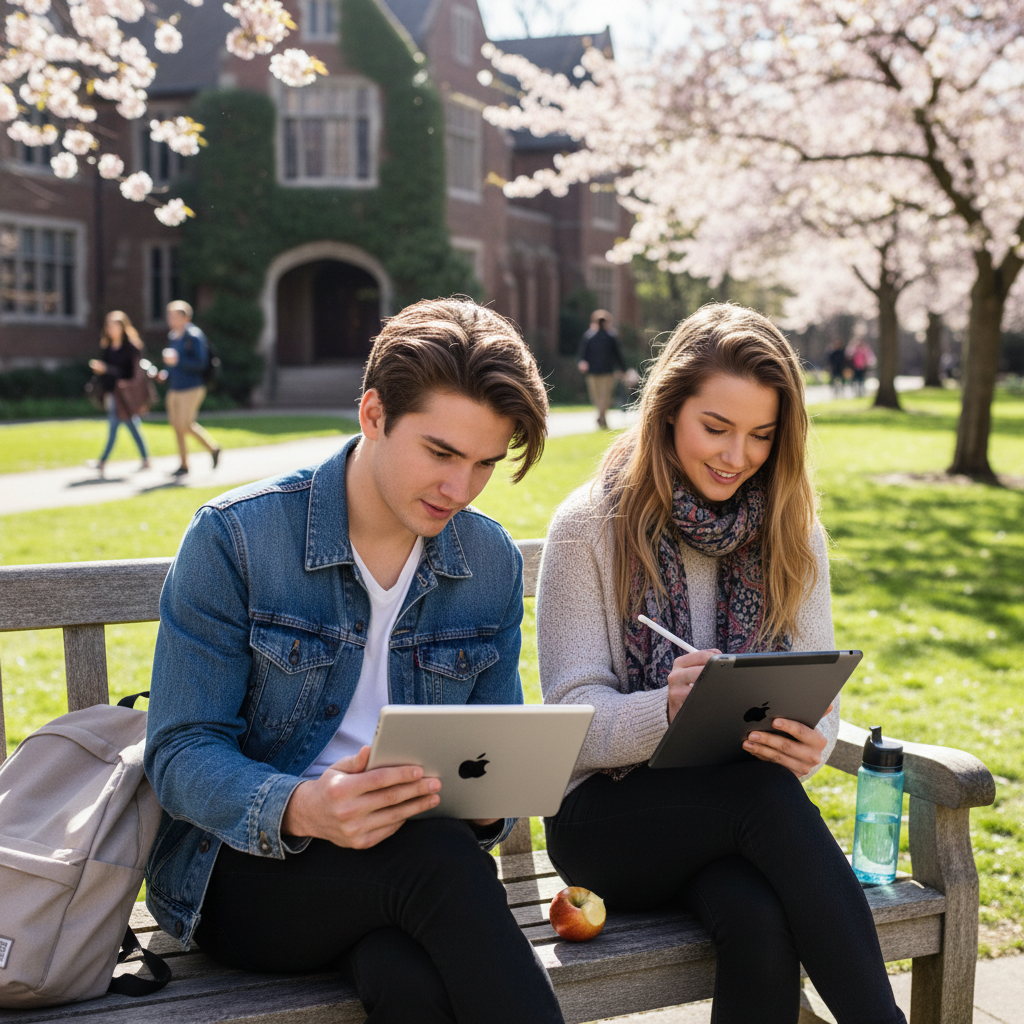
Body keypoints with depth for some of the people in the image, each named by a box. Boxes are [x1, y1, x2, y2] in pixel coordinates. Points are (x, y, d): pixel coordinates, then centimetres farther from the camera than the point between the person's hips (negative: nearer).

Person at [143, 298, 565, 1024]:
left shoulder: (493, 562, 5)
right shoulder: (235, 537, -9)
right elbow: (181, 754, -11)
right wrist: (300, 809, -31)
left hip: (418, 858, 3)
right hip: (245, 870, -2)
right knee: (441, 860, -32)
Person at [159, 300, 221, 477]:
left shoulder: (194, 336, -12)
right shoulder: (172, 336, 12)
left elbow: (201, 363, -18)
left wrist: (177, 360, -25)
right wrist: (165, 373, 5)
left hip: (191, 388, -8)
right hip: (174, 388, 8)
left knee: (186, 424, -9)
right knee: (176, 425, 8)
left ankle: (213, 448, 9)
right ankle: (184, 465, 17)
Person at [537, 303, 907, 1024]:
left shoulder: (792, 533, 5)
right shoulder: (590, 526, -6)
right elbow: (573, 719, -10)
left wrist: (809, 745, -24)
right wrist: (668, 708, -33)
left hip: (743, 815, 2)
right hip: (609, 817, -2)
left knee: (760, 921, -33)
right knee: (762, 792, -33)